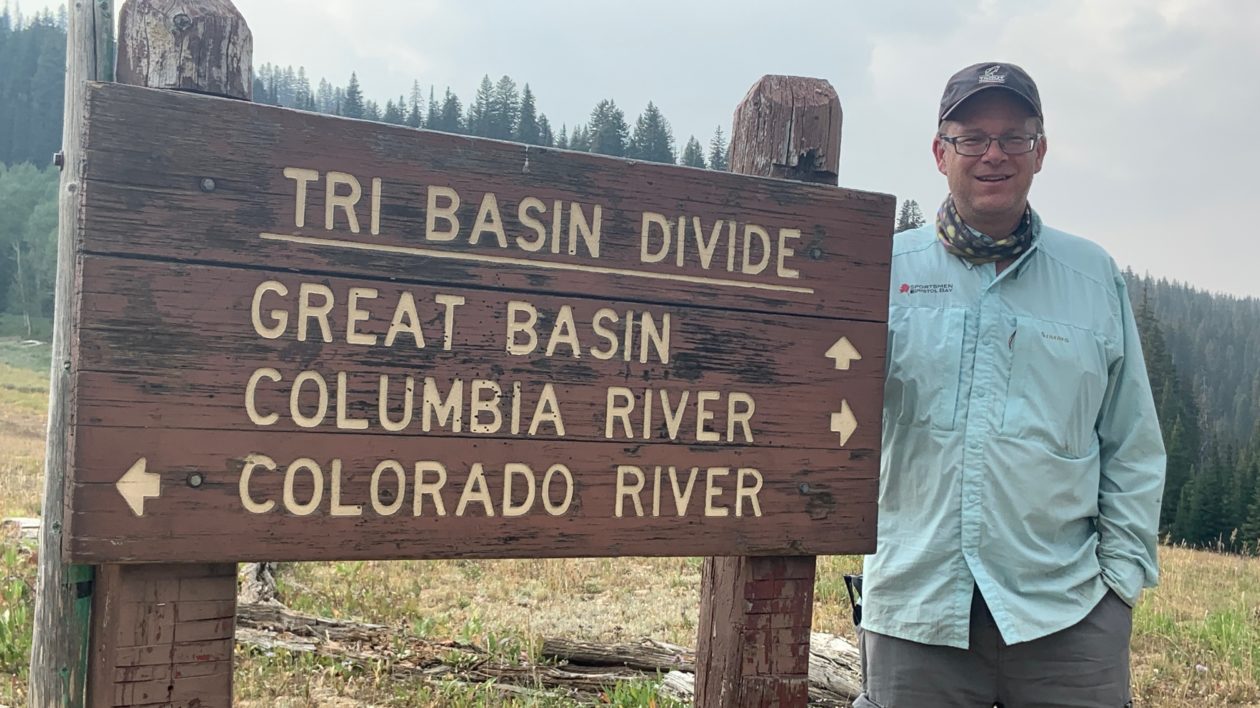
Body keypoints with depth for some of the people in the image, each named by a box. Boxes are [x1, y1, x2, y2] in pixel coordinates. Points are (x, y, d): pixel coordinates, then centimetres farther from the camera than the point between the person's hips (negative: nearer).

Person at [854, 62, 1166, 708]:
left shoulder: (1095, 276, 9)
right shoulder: (888, 268, 4)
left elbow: (1133, 447, 12)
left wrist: (1123, 571, 5)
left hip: (1066, 612, 1)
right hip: (913, 606, -1)